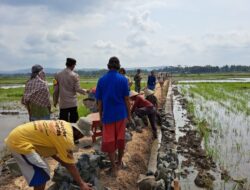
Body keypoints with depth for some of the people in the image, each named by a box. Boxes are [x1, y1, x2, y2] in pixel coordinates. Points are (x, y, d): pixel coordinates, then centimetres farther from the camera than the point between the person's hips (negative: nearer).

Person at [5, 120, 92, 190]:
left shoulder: (64, 125, 8)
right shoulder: (66, 138, -18)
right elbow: (70, 165, -11)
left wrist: (61, 161, 22)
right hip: (19, 141, -10)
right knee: (42, 174, -3)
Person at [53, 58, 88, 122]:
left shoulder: (58, 75, 1)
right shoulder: (75, 75, -8)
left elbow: (56, 90, 4)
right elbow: (78, 89, -8)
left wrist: (55, 101, 14)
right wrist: (85, 91, 11)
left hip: (63, 103, 2)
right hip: (73, 103, -2)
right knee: (73, 122, 7)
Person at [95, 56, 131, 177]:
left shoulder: (101, 80, -2)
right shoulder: (123, 79, -6)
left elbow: (99, 100, 1)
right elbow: (126, 99, -5)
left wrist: (100, 115, 11)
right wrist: (129, 114, 5)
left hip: (107, 114, 0)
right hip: (121, 114, 1)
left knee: (109, 140, 5)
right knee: (120, 138, 16)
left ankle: (114, 167, 4)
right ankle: (119, 162, 31)